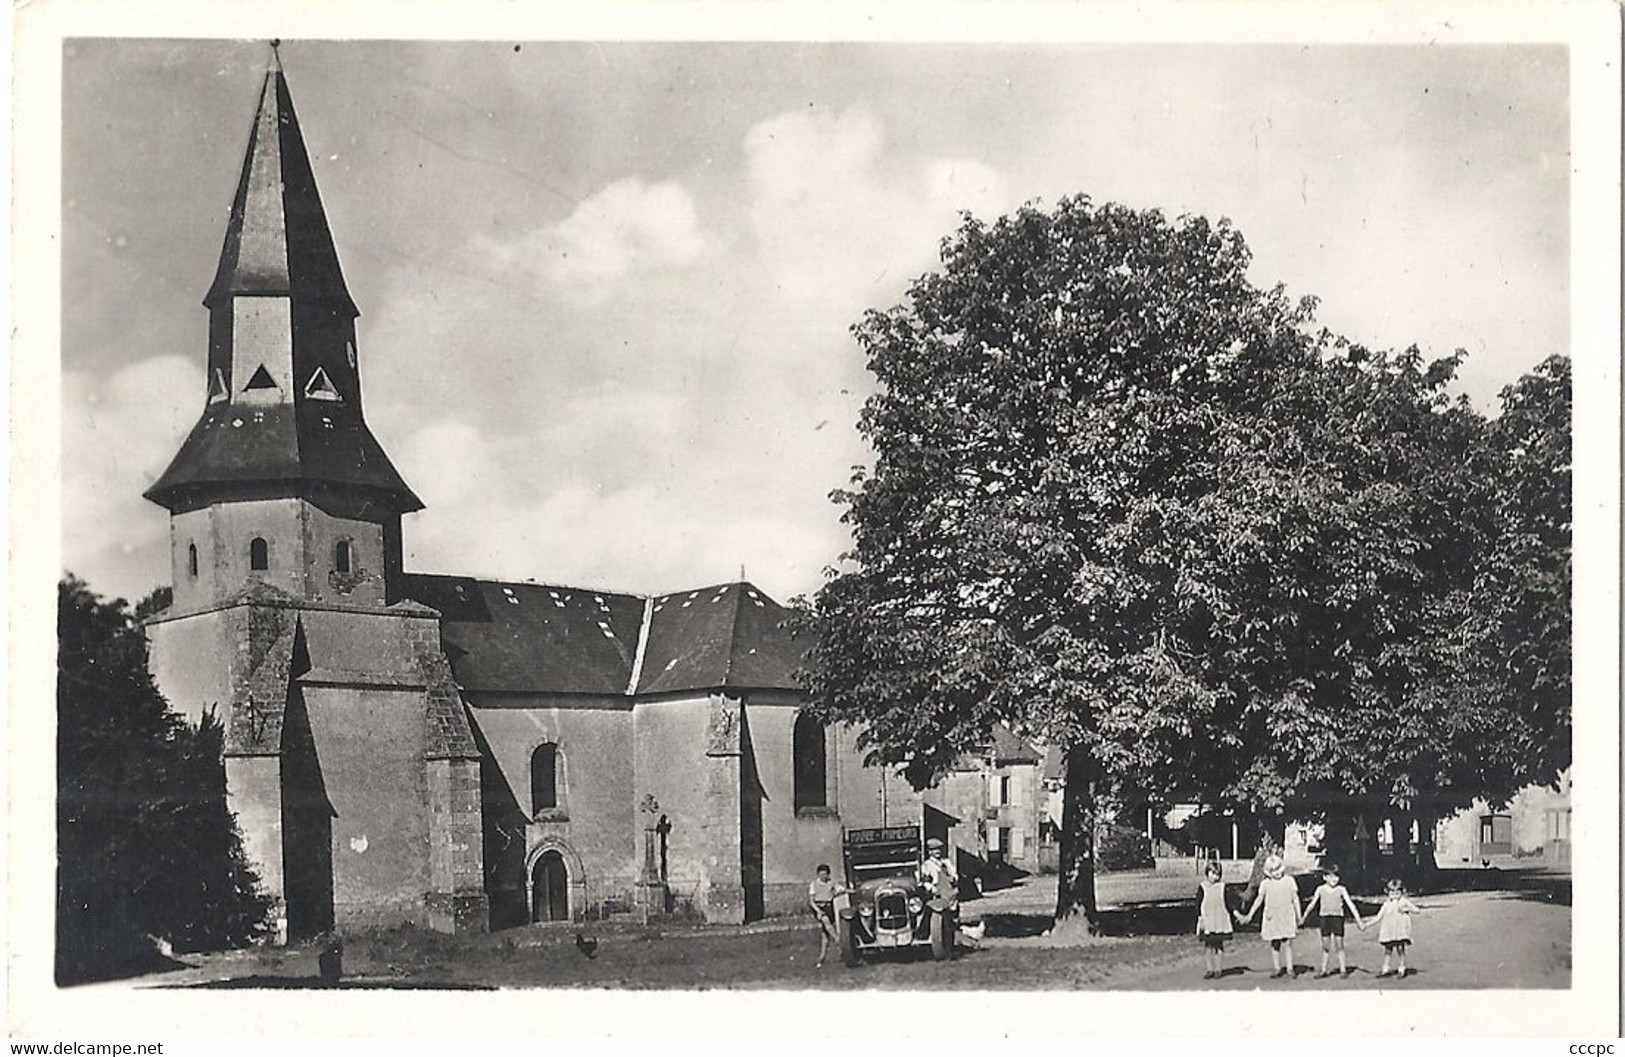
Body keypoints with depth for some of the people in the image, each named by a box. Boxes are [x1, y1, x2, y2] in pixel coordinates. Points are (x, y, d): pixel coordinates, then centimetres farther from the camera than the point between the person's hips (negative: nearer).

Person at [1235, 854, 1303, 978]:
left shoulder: (1289, 881, 2)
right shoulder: (1265, 884, 3)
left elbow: (1295, 899, 7)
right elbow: (1259, 900, 7)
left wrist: (1299, 916, 6)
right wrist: (1249, 915, 4)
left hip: (1287, 917, -1)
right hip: (1271, 918, 1)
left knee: (1287, 943, -6)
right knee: (1274, 944, 2)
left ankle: (1289, 969, -2)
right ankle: (1277, 969, 11)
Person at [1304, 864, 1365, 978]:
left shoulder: (1341, 890, 0)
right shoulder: (1321, 889, 4)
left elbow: (1350, 904, 0)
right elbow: (1312, 904, 12)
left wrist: (1358, 919, -4)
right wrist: (1303, 918, 14)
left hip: (1337, 918, -2)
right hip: (1325, 917, 2)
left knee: (1339, 945, -3)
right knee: (1325, 946, 5)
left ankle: (1343, 970, 4)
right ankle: (1324, 970, 13)